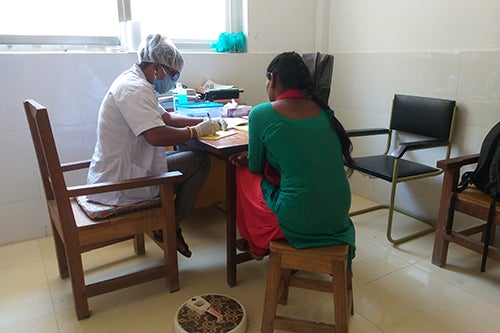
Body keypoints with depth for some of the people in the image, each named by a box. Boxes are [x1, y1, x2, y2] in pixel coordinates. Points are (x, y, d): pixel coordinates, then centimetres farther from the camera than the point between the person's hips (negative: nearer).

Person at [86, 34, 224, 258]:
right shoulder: (135, 88, -19)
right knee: (200, 161, -3)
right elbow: (156, 135, -31)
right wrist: (196, 132, -15)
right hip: (119, 185, -10)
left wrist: (204, 122, 9)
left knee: (180, 154, 21)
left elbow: (166, 117, 20)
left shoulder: (133, 81, 14)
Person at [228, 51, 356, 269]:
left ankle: (257, 245, 37)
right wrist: (251, 157, 20)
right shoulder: (322, 109, 8)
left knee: (244, 173, 18)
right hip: (338, 216, 6)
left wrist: (249, 159, 26)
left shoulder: (261, 114, -9)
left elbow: (256, 167, 3)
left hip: (299, 221, -6)